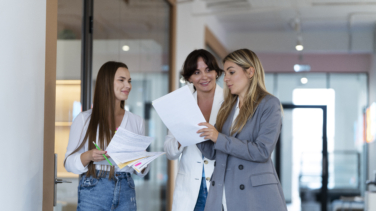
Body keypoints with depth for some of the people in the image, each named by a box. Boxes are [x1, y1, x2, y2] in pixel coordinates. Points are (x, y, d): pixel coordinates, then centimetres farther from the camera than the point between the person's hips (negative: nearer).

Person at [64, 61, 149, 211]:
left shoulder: (137, 121, 12)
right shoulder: (84, 119, 2)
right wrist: (88, 156, -19)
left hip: (125, 192, 3)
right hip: (93, 191, -3)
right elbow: (69, 162, 1)